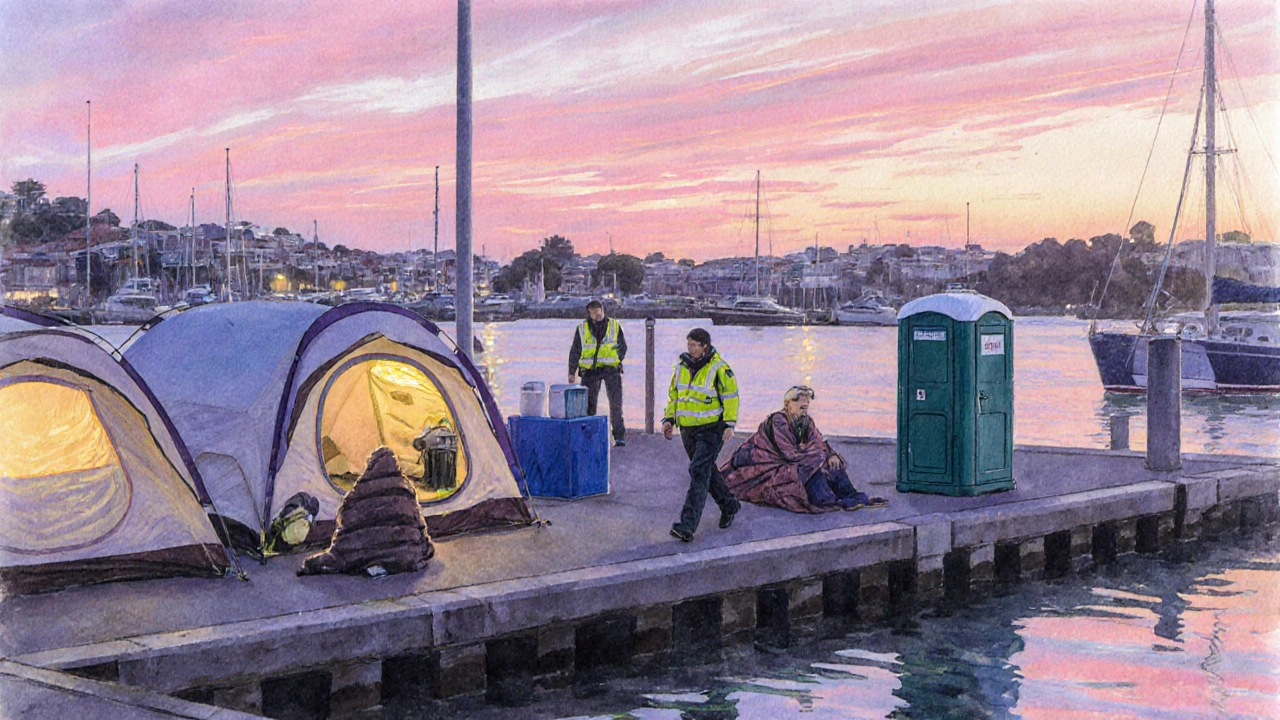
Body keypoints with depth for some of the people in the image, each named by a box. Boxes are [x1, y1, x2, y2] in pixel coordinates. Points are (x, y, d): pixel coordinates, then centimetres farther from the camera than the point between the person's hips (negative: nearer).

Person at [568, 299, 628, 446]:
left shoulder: (615, 326, 5)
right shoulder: (582, 329, 5)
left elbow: (622, 346, 12)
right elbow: (575, 351, 10)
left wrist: (616, 361, -1)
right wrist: (572, 372, 8)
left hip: (611, 369, -1)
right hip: (590, 371, 1)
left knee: (616, 402, -8)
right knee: (588, 403, 4)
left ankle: (619, 435, -5)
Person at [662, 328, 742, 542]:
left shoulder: (719, 368, -12)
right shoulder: (681, 366, 7)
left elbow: (731, 397, -8)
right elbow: (673, 395, 16)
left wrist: (729, 424, -13)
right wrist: (668, 419, 7)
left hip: (711, 429, -7)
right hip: (688, 429, 7)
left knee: (699, 472, -15)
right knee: (707, 470, 18)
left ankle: (688, 525, -21)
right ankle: (729, 505, 39)